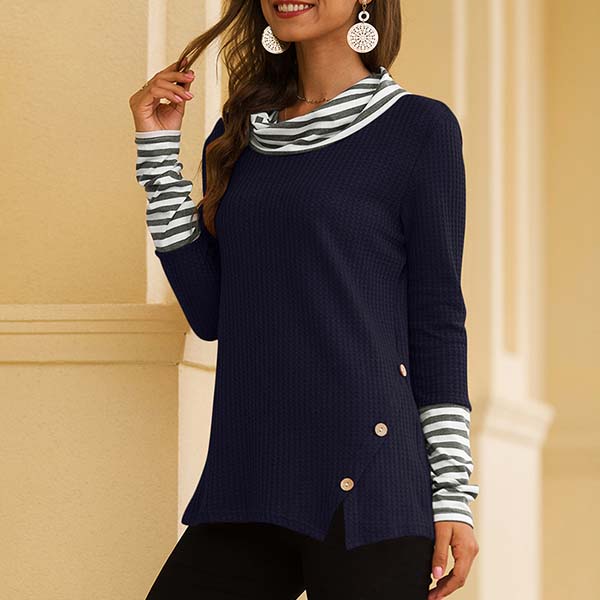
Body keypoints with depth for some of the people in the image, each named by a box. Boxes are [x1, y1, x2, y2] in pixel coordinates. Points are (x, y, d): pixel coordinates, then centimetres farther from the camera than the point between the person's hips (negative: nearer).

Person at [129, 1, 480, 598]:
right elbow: (209, 314, 10)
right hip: (246, 484, 5)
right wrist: (159, 151, 8)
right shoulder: (238, 135, 15)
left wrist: (453, 494, -6)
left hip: (364, 485, -5)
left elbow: (437, 319, -1)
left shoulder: (419, 127, 1)